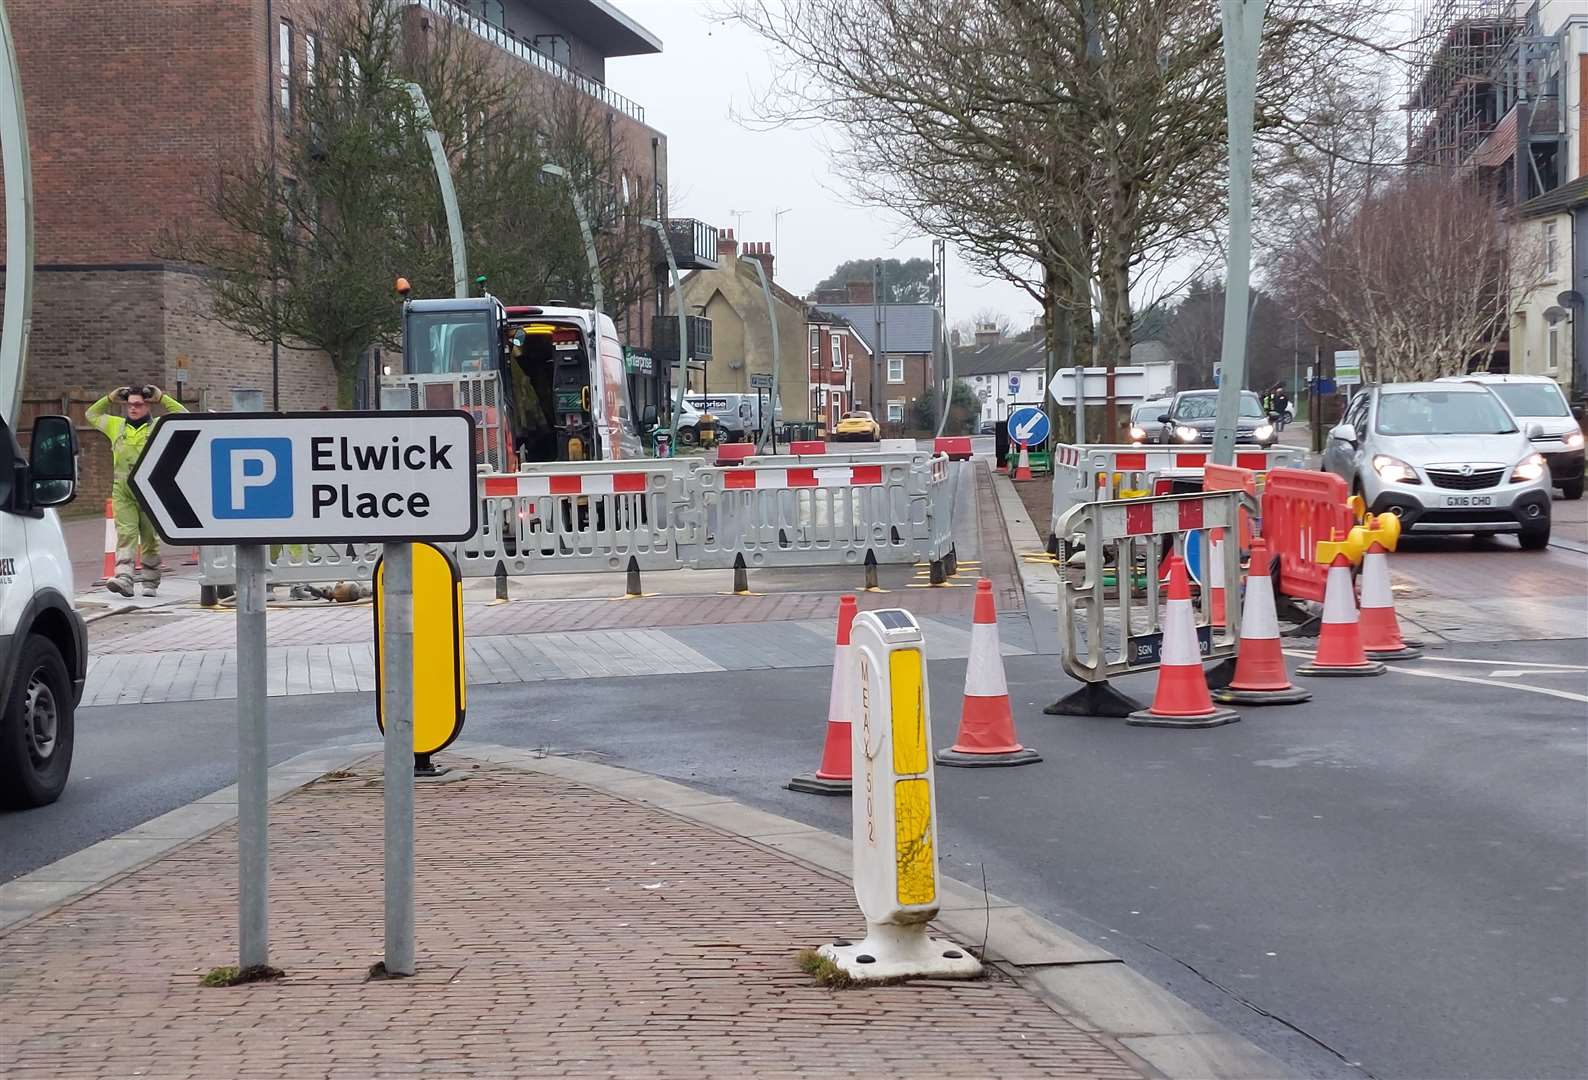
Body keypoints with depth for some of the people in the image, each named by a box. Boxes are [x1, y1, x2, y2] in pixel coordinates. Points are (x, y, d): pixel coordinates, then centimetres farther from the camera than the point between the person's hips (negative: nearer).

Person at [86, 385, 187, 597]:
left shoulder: (158, 427, 7)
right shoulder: (116, 426, 16)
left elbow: (184, 416, 5)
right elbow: (92, 414, 28)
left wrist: (162, 398, 4)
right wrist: (110, 398, 18)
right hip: (122, 493, 2)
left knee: (150, 539, 5)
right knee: (125, 535, -11)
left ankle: (150, 583, 14)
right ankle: (124, 579, -24)